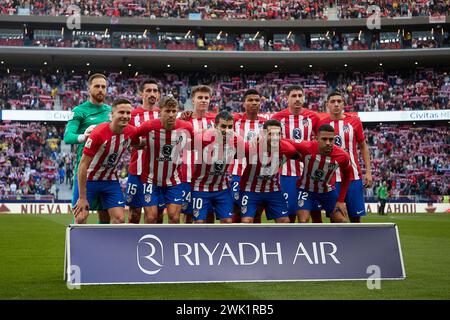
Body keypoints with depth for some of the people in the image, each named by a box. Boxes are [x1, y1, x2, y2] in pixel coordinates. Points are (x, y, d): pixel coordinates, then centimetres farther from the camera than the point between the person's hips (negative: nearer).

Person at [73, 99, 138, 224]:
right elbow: (83, 165, -23)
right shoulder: (98, 133, -27)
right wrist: (82, 198, -23)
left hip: (111, 181, 5)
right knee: (81, 218, -10)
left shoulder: (131, 132, -12)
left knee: (119, 219, -5)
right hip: (89, 179, -4)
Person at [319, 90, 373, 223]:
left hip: (353, 177, 1)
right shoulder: (322, 124, 2)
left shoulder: (354, 121, 3)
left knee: (356, 217, 4)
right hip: (332, 178, 0)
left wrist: (368, 171, 3)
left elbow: (363, 146, 10)